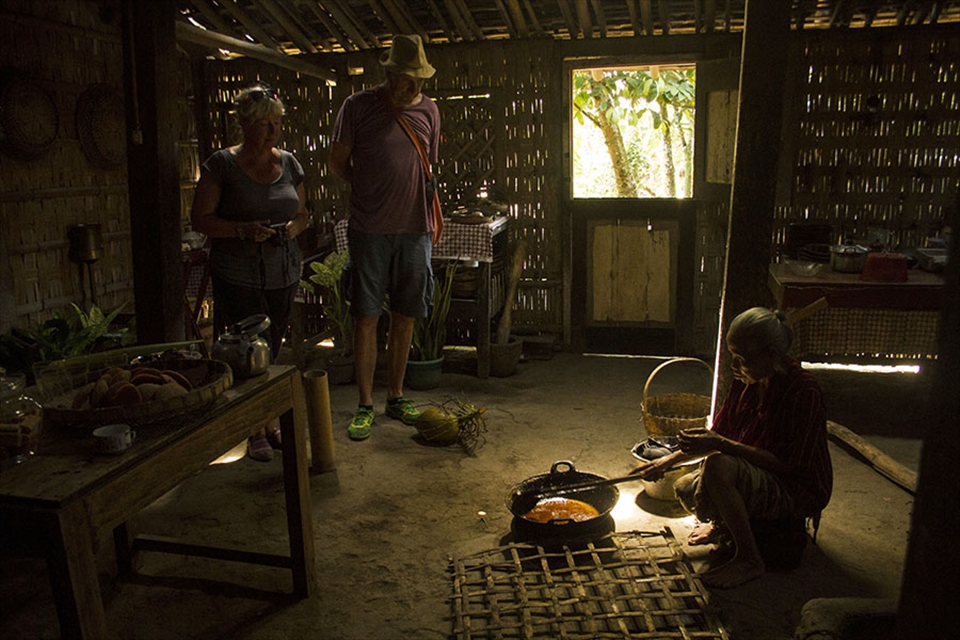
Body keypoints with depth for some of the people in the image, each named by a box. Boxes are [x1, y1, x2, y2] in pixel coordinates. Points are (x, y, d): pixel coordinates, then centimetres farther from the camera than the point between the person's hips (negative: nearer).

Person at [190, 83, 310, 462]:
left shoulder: (288, 163, 10)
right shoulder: (222, 165, -5)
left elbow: (302, 213, 18)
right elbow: (200, 219, -6)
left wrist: (294, 227, -5)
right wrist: (243, 230, -20)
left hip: (283, 274, 5)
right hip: (238, 276, -4)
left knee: (272, 351, 10)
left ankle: (268, 421, 25)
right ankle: (258, 430, 11)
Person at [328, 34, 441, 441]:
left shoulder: (428, 110, 10)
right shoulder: (359, 106, -1)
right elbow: (338, 163, 6)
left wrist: (430, 217, 12)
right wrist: (372, 194, 2)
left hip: (415, 230, 3)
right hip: (370, 229, -3)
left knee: (405, 317, 8)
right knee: (366, 317, -1)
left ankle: (396, 397, 22)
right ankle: (365, 405, 9)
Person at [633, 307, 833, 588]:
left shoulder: (803, 392, -24)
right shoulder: (745, 381, -1)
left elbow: (784, 464, -26)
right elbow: (719, 433, 10)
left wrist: (721, 445, -32)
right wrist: (670, 459, 3)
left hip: (797, 491, -8)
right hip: (758, 477, 8)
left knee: (719, 465, -32)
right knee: (686, 488, -9)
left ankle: (749, 560, -16)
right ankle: (726, 524, 22)